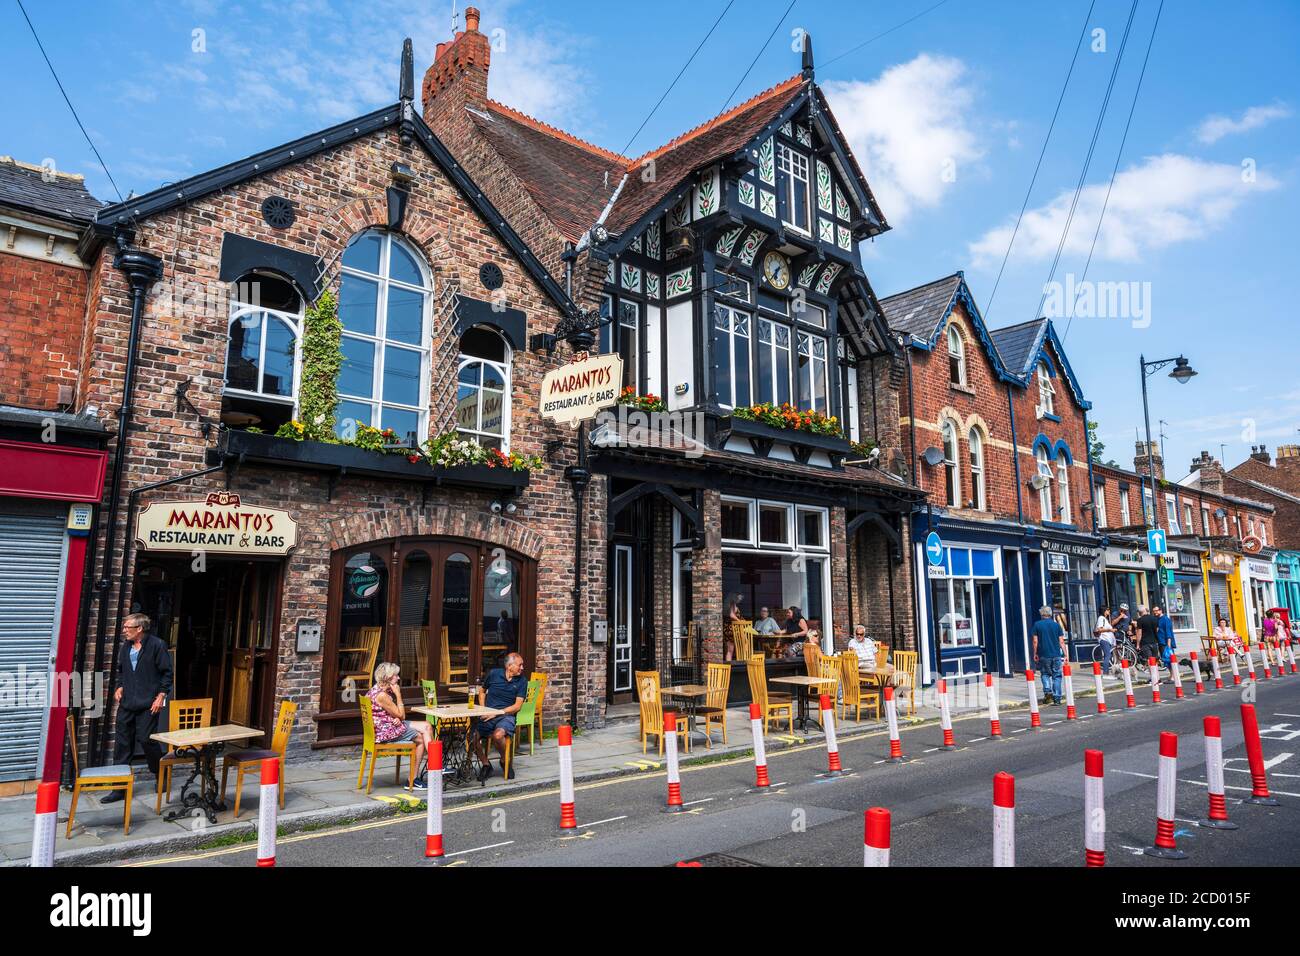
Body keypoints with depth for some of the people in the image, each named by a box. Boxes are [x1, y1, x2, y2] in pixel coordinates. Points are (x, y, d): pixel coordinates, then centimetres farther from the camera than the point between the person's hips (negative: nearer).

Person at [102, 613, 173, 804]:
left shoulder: (157, 645, -9)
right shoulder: (125, 647, 11)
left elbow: (167, 672, -7)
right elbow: (120, 670, 25)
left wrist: (161, 695, -12)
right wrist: (119, 687, 8)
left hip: (147, 704, -6)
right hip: (126, 703, 6)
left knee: (146, 739, -3)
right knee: (122, 743, 6)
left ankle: (161, 775, 21)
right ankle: (120, 788, 14)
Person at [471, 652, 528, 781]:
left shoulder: (522, 681, 2)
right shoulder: (494, 673, 5)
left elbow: (517, 706, -4)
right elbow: (482, 691, 21)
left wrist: (497, 712, -14)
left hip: (506, 715, -2)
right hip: (487, 716, 2)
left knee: (498, 735, -35)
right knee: (473, 737, -24)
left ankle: (505, 762, -2)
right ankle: (486, 765, 4)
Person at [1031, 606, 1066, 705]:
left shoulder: (1037, 625, -1)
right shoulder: (1056, 624, 3)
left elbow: (1035, 641, -2)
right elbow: (1061, 641, 1)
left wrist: (1035, 653, 7)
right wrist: (1065, 655, 5)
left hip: (1043, 655, -1)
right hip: (1056, 655, 1)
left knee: (1045, 674, 15)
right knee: (1056, 676, 7)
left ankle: (1047, 691, -6)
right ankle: (1057, 698, 5)